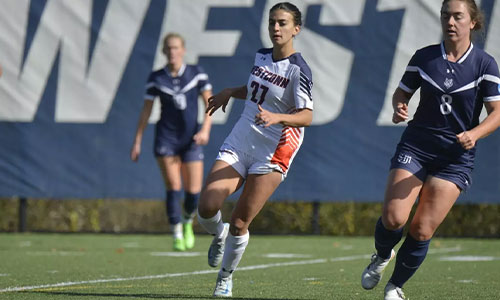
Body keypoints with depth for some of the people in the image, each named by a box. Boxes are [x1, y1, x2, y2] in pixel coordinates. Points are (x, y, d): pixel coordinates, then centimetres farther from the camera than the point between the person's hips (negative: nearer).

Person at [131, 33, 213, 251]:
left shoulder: (197, 73, 0)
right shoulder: (156, 78, 1)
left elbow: (209, 103, 0)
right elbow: (146, 110, 6)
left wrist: (205, 129, -15)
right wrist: (137, 142, 4)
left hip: (191, 139, 1)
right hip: (166, 138, -1)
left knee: (193, 191, -3)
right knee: (173, 188, -11)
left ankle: (187, 223, 28)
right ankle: (177, 235, -4)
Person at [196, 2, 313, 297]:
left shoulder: (299, 70, -12)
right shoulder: (261, 56, 9)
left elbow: (306, 116, -20)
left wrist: (277, 117, -37)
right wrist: (230, 92, 14)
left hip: (272, 154, -5)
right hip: (238, 144, 5)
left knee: (239, 223, -7)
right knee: (207, 206, -13)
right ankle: (220, 235, 22)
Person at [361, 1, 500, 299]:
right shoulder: (424, 57, 2)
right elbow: (402, 92, 13)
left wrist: (475, 133, -25)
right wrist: (399, 108, -11)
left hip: (456, 157, -1)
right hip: (416, 146, 1)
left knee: (422, 231, -6)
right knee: (393, 218, -15)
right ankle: (382, 256, 19)